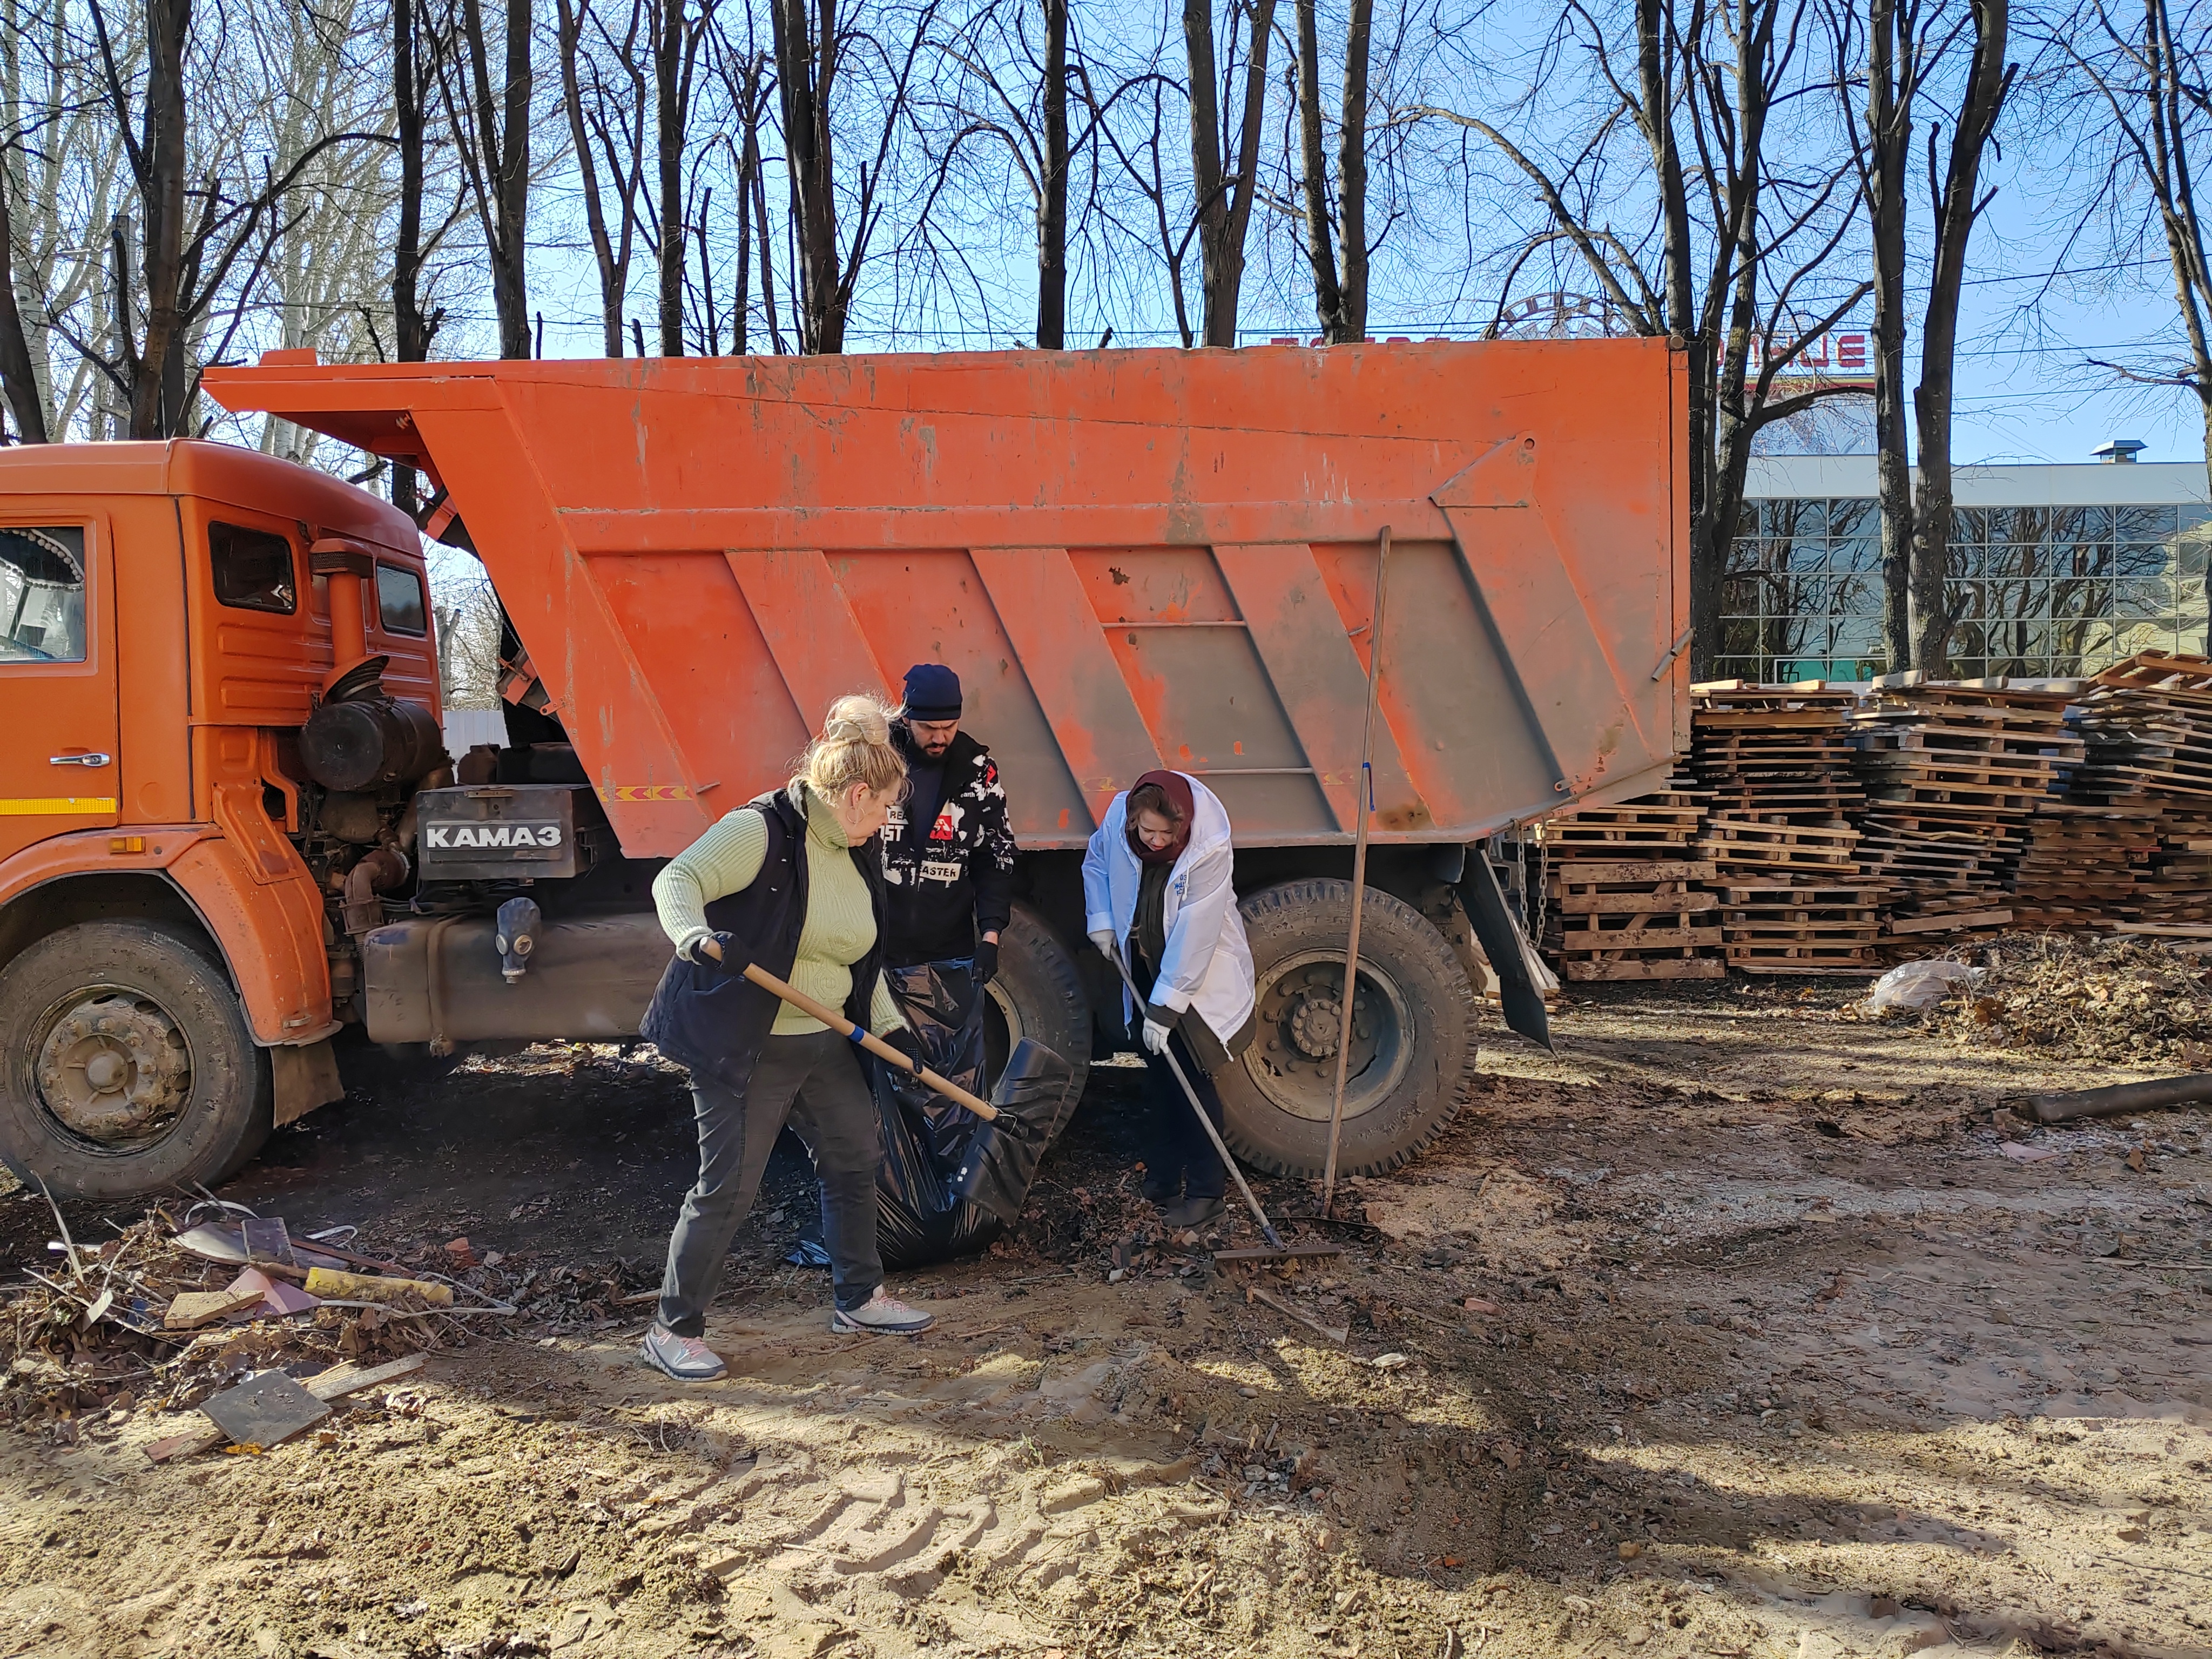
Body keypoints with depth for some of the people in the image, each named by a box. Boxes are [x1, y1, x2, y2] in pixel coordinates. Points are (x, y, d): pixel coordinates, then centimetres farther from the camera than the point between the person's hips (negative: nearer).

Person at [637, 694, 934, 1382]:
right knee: (727, 1188, -4)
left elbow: (864, 959, 18)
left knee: (856, 1156, 16)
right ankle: (674, 1330, 12)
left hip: (825, 1043, 9)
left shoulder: (858, 853, 9)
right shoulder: (761, 830, -16)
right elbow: (677, 880, -25)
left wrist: (891, 1025, 13)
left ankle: (859, 1298, 34)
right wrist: (695, 936, -45)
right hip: (747, 1047, -9)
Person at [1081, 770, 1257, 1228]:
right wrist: (1101, 919, -2)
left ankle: (1205, 1190, 4)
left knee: (1193, 1079, -6)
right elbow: (1096, 862, 10)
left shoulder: (1209, 850, -29)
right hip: (1145, 964, 5)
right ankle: (1163, 1175, 27)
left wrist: (1166, 1006, -26)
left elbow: (1194, 934, -28)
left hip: (1199, 975, -5)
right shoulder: (1118, 817, -14)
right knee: (1159, 1073, 14)